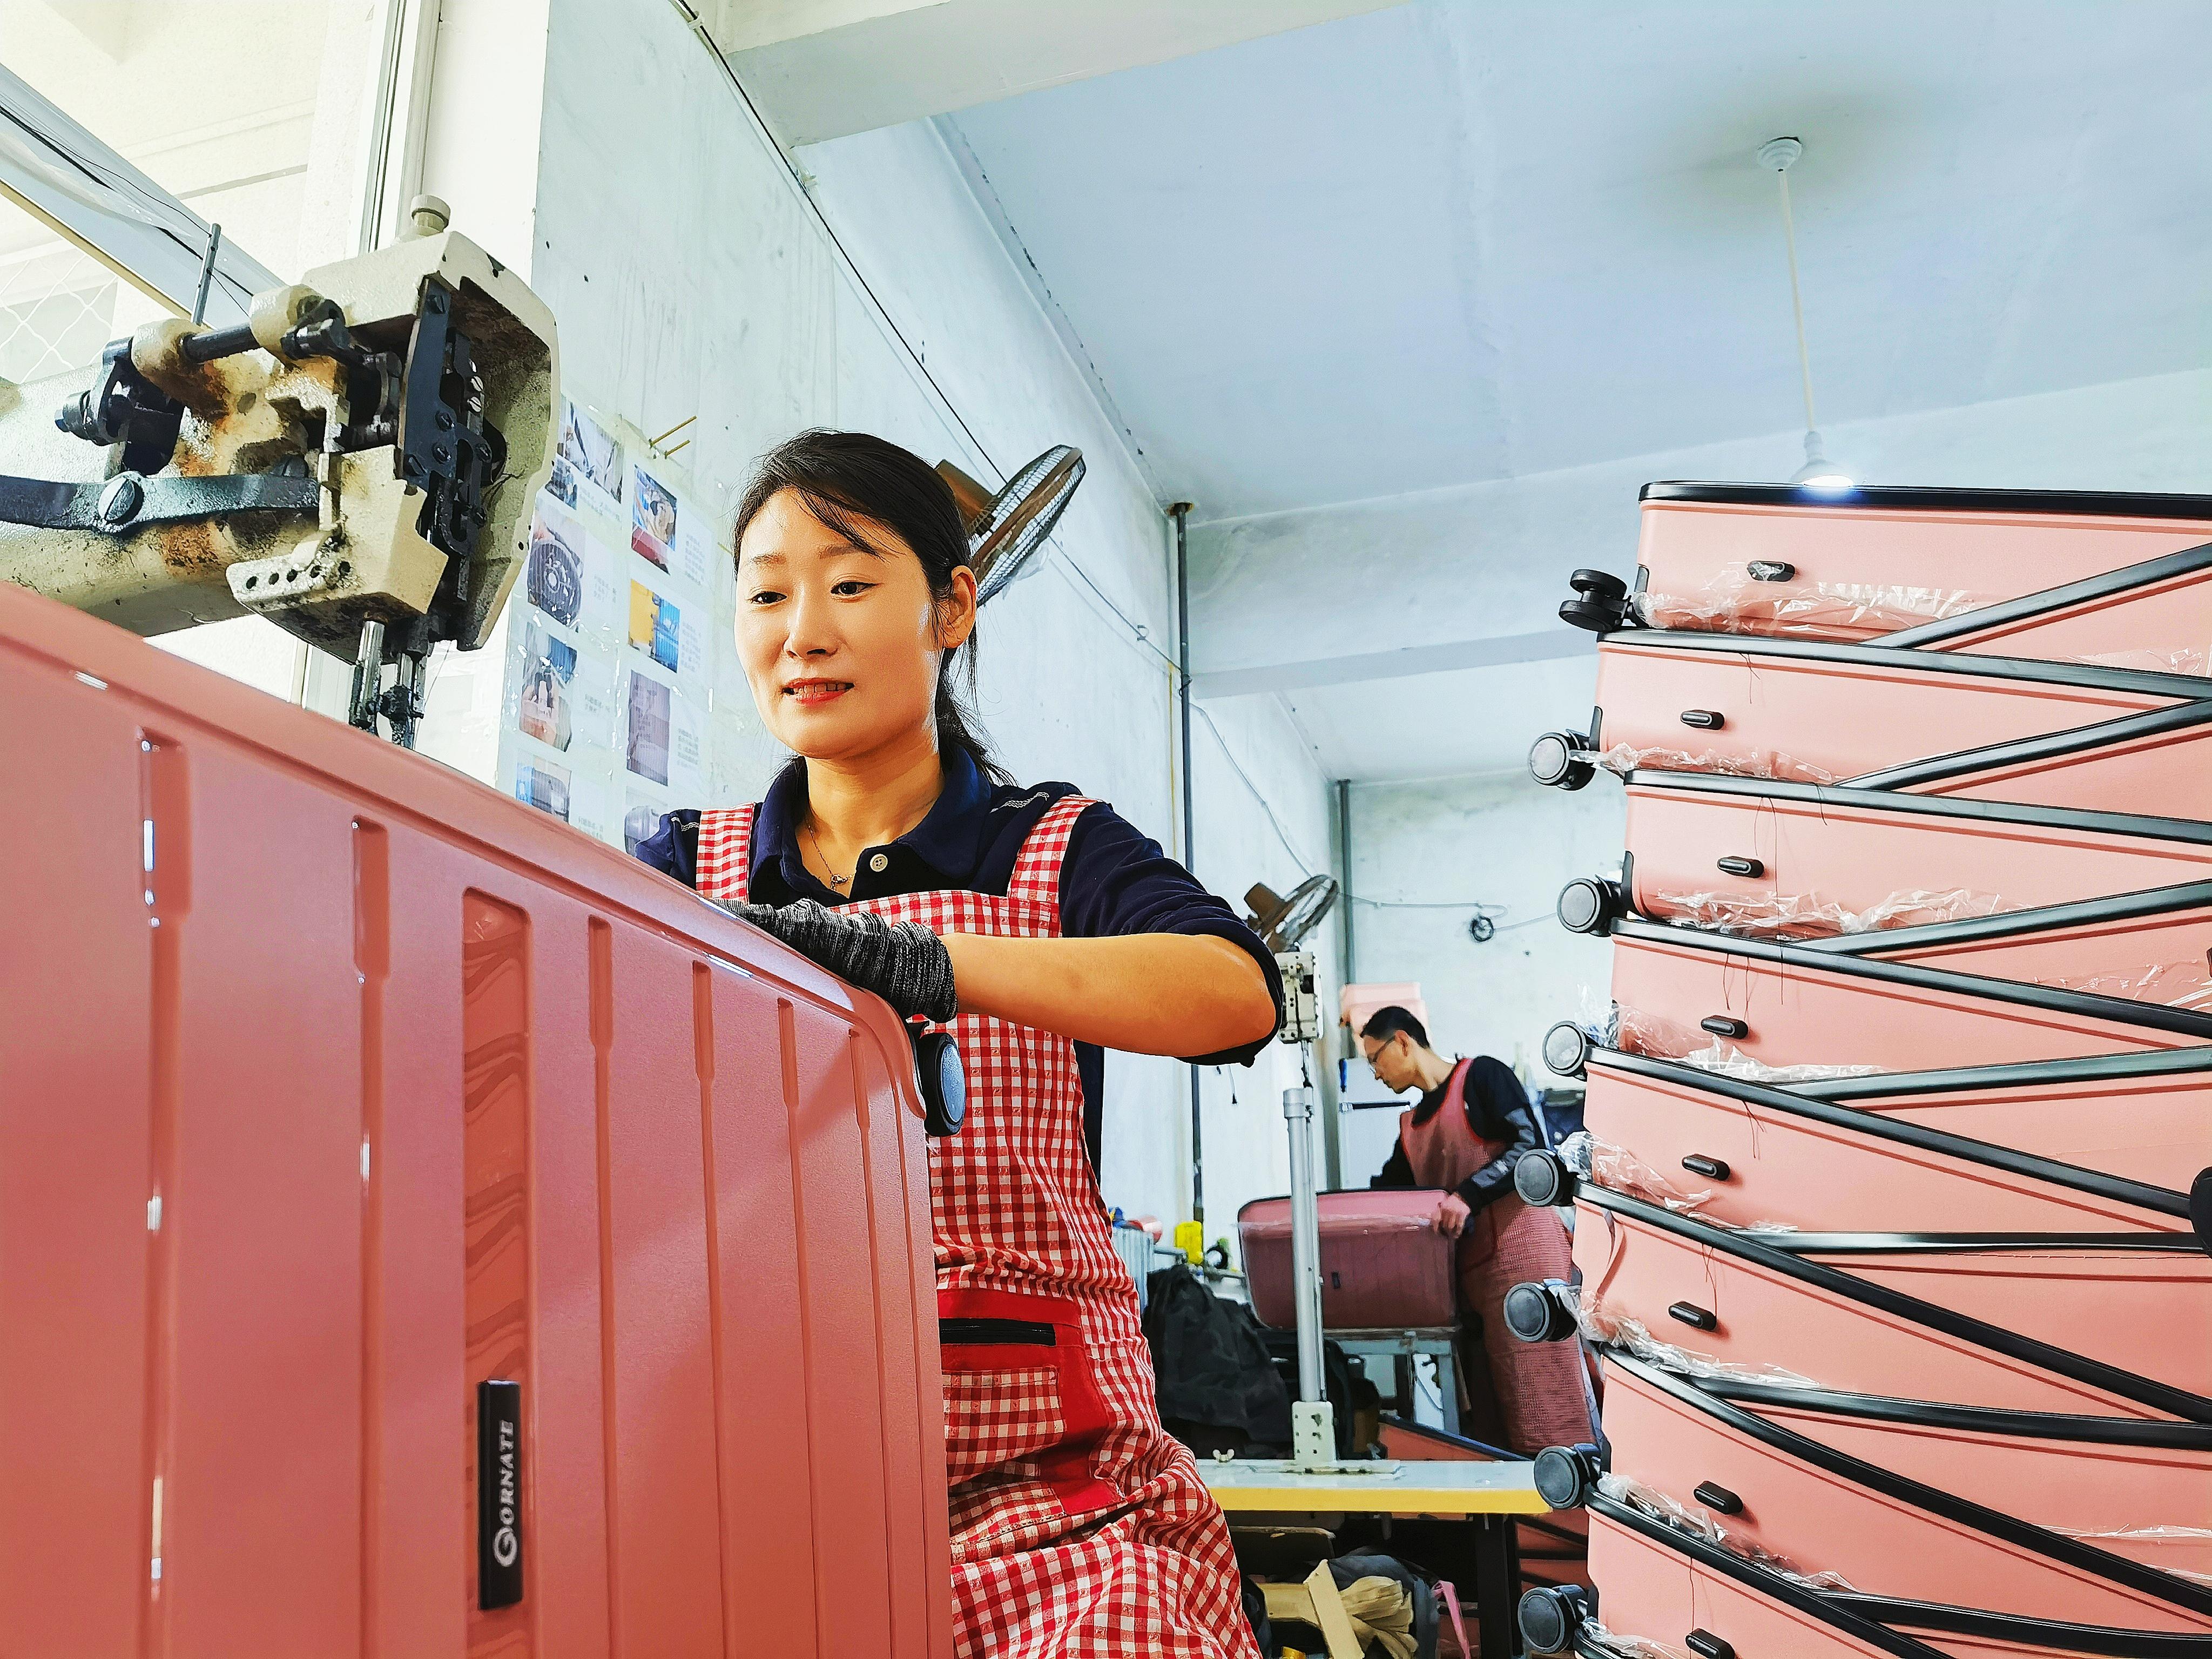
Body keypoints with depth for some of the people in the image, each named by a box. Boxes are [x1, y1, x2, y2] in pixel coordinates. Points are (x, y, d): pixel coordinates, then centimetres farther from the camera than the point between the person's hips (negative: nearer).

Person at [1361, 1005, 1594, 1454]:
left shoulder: (1481, 1076, 0)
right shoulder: (1410, 1128, 22)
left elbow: (1530, 1147, -12)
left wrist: (1468, 1194, -22)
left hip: (1521, 1251, -8)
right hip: (1467, 1269, 8)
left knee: (1541, 1414, -11)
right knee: (1489, 1419, 5)